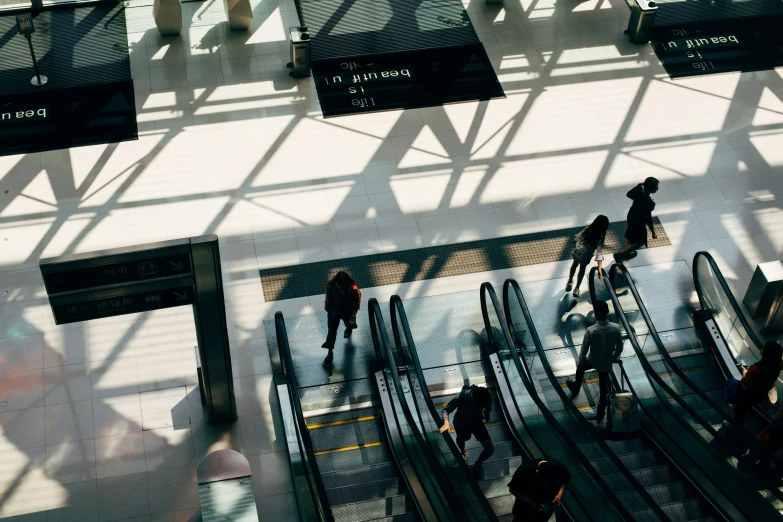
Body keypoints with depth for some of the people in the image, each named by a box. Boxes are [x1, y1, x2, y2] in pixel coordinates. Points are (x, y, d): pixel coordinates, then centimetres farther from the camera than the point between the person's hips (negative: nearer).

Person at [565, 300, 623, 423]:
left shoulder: (590, 331, -30)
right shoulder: (616, 328, -22)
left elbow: (583, 351, -18)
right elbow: (619, 347, -7)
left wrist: (580, 363, 2)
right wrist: (614, 358, 14)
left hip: (592, 361, -2)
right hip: (606, 363, 2)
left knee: (580, 367, 34)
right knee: (603, 389, 21)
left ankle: (576, 387, 58)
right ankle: (600, 415, 33)